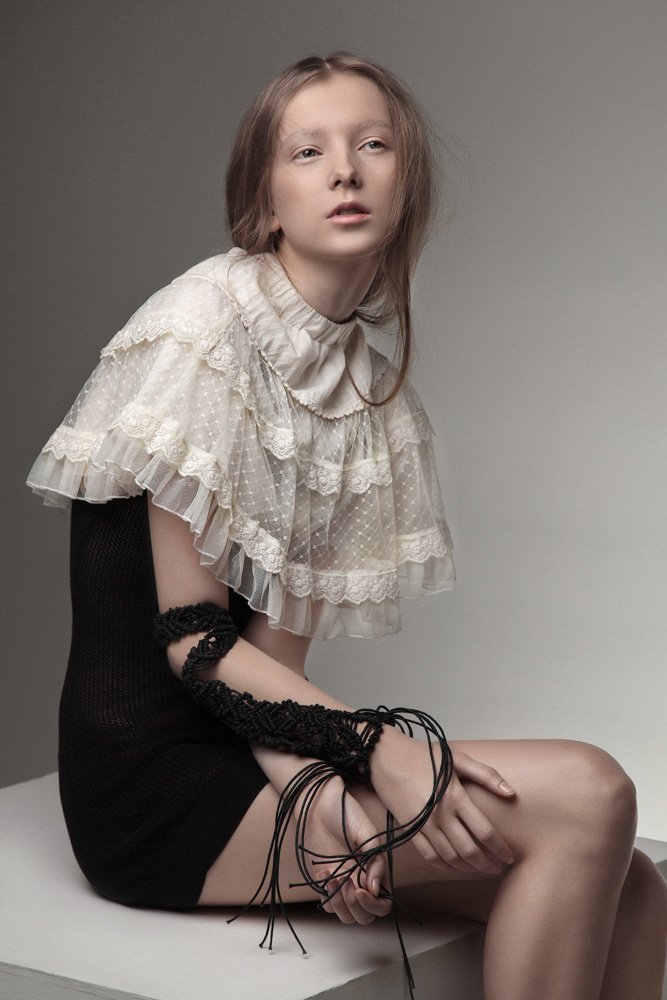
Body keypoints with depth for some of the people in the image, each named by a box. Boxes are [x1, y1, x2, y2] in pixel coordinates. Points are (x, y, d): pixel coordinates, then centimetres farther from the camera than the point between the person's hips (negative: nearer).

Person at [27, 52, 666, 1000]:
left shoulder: (376, 394, 11)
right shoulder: (206, 321, -10)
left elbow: (281, 638, 3)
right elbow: (192, 638, -13)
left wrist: (313, 785, -17)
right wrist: (379, 745, -23)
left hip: (258, 753, 7)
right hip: (161, 779, -7)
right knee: (588, 794, -19)